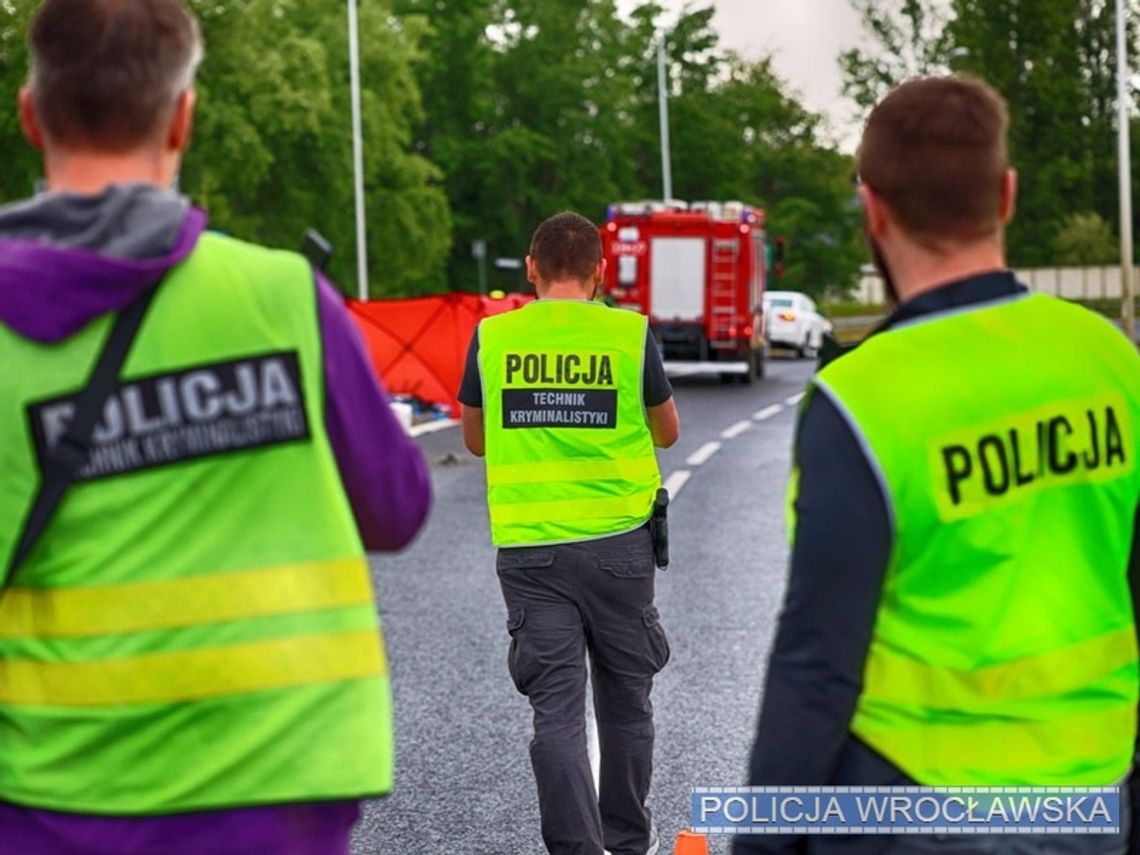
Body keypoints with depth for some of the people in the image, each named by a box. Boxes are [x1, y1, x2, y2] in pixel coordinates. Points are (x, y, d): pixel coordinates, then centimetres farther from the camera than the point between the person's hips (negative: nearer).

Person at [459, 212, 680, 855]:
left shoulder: (493, 337, 0)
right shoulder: (630, 334, -5)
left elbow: (476, 440, 12)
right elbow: (668, 433, 8)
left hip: (528, 548, 0)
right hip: (617, 542, 0)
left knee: (557, 709, 1)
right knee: (626, 699, 15)